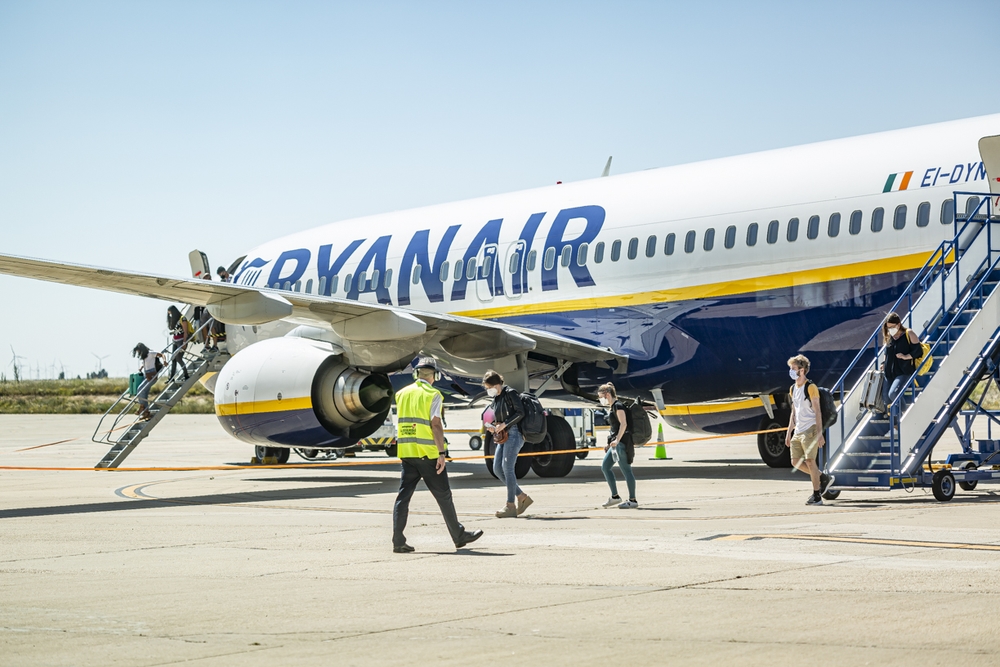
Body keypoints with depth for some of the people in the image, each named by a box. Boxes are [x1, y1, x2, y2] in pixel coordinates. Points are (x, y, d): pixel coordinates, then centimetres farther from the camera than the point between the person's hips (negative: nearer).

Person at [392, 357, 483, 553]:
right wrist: (441, 453, -14)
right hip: (428, 454, -5)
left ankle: (398, 541, -4)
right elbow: (436, 425, -14)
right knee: (443, 496, 6)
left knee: (403, 496, 3)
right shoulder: (433, 395, -7)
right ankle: (459, 536, 18)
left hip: (406, 453, 5)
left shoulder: (402, 394, 10)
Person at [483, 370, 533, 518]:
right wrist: (493, 427, 6)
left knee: (507, 467, -15)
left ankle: (510, 506, -13)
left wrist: (504, 424, -17)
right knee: (497, 469, 2)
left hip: (514, 433, -9)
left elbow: (520, 412, -14)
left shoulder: (510, 393, -7)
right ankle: (522, 497, 11)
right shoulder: (495, 399, 17)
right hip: (503, 436, 9)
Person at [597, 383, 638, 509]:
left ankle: (633, 500, -3)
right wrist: (610, 443, 25)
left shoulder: (618, 406, -11)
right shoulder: (612, 407, 18)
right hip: (616, 443, 11)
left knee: (626, 470, -7)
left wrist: (617, 440, -28)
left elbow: (623, 424, -20)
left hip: (622, 442, -11)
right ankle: (615, 497, 11)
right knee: (605, 466, 9)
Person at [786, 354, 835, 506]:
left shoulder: (811, 387, -9)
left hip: (809, 430, -8)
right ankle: (824, 478, 20)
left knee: (809, 461, -8)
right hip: (797, 431, 8)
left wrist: (819, 434, -16)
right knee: (796, 462, 4)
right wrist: (789, 432, 18)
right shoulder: (793, 389, 15)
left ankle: (817, 496, -1)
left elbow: (817, 411, -11)